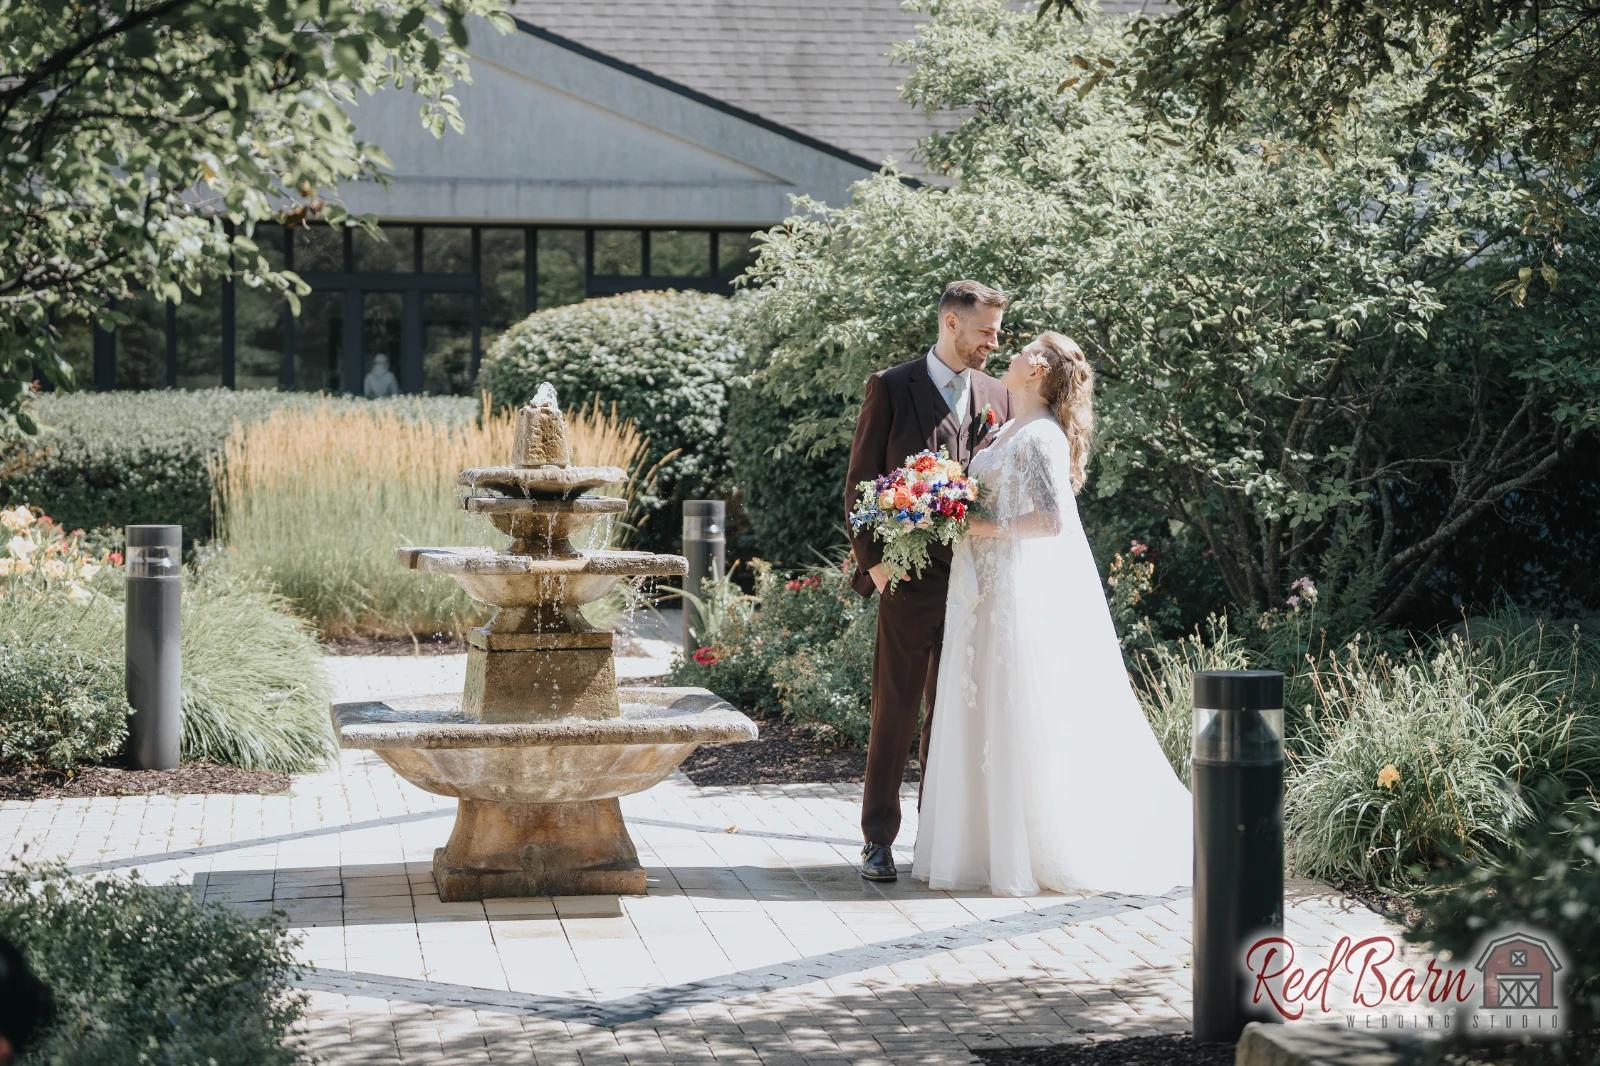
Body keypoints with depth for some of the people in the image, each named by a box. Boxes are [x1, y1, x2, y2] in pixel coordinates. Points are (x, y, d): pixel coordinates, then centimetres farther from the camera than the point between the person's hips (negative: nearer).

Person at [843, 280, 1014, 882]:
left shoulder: (997, 397, 13)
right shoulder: (890, 388, 0)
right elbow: (859, 483, 0)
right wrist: (872, 560, -9)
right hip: (910, 577, -4)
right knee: (895, 710, -1)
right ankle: (879, 841, 3)